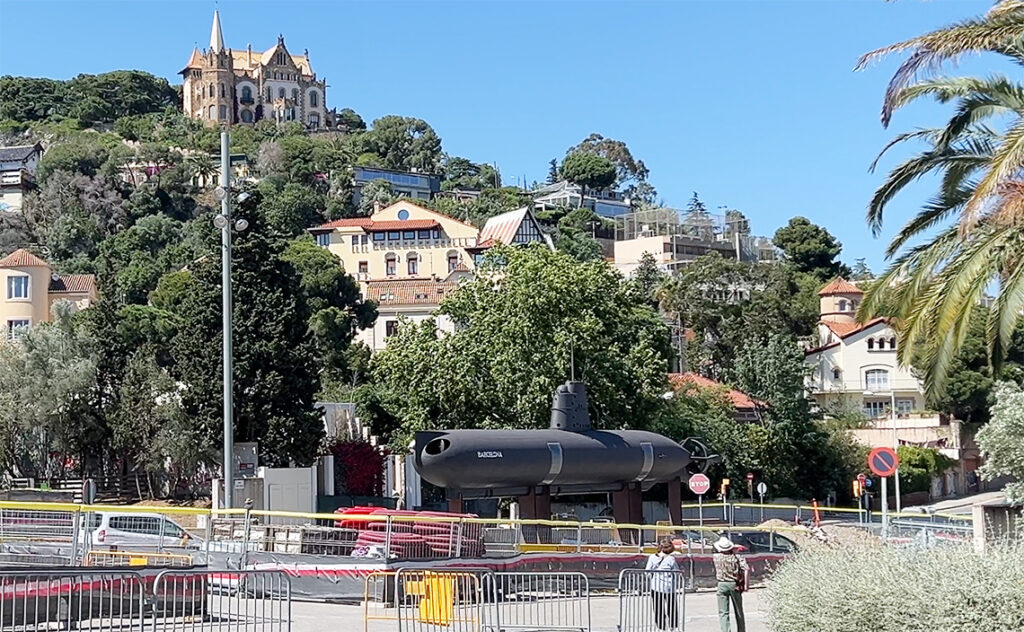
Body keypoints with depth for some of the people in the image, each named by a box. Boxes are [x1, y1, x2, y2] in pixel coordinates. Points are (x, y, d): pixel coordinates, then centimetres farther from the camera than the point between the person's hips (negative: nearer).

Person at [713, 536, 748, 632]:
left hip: (722, 585, -1)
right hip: (735, 585, 1)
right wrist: (745, 584, -12)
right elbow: (745, 569, -14)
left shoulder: (717, 557, -5)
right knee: (739, 612, 16)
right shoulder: (736, 556, -4)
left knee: (723, 613, 0)